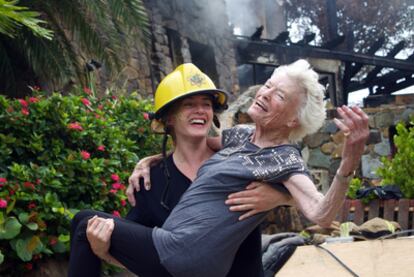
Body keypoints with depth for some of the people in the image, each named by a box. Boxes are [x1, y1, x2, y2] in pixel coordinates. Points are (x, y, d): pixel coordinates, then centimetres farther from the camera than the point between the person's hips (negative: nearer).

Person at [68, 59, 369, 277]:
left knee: (86, 224, -3)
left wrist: (349, 162, -43)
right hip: (176, 252, 8)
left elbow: (321, 215, -29)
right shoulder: (240, 136, 10)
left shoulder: (285, 160, -13)